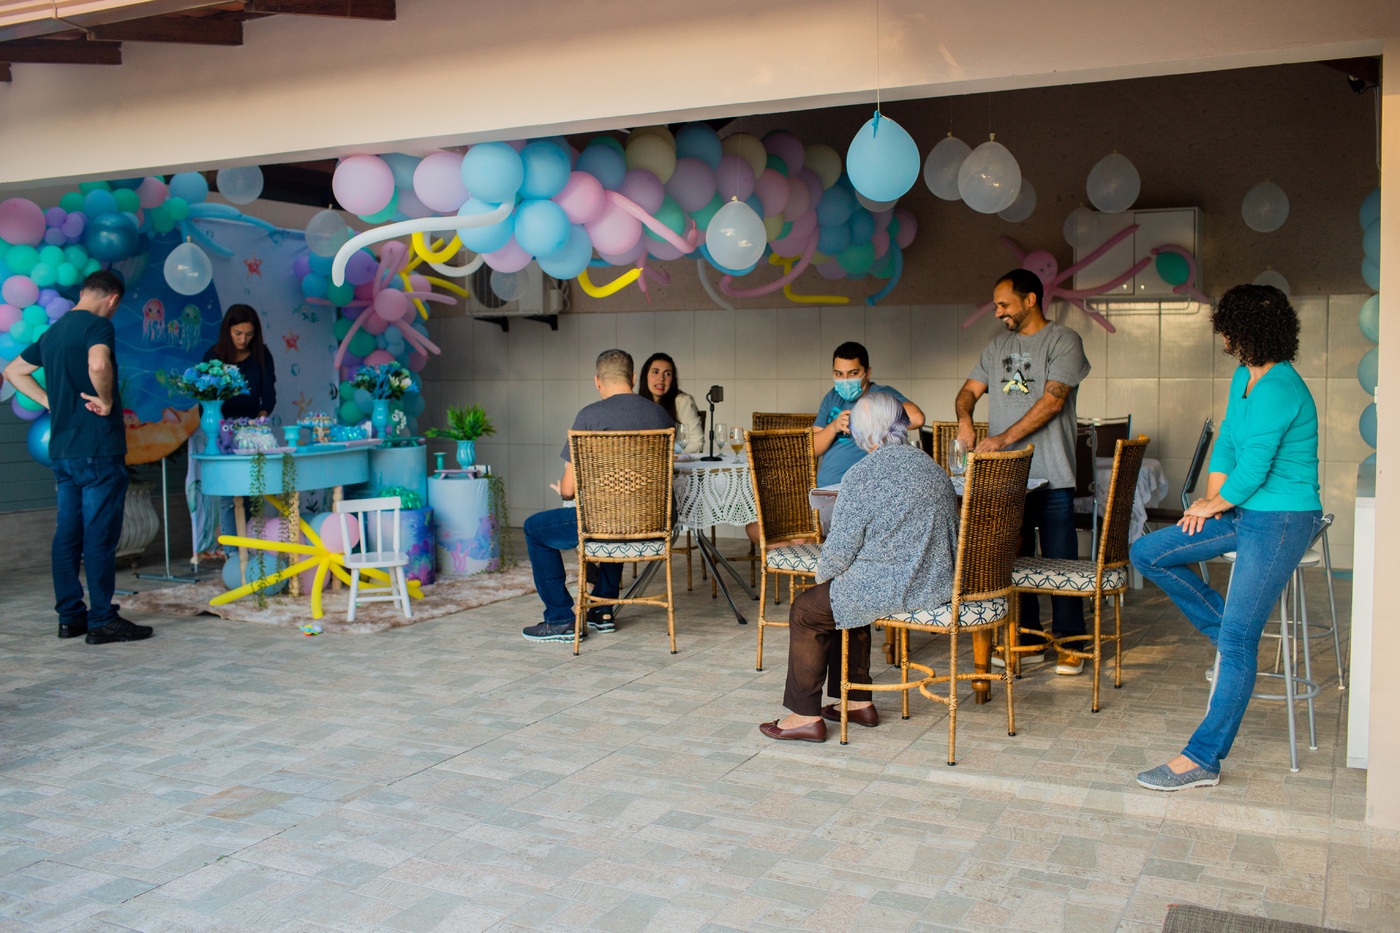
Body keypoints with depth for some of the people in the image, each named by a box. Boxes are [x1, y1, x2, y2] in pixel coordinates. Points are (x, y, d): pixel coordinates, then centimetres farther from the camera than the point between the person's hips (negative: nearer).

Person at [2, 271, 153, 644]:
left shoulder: (53, 331, 16)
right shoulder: (97, 324, -10)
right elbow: (98, 364, -30)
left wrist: (52, 402, 18)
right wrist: (107, 401, -14)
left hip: (62, 449, 8)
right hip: (98, 449, -8)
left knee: (68, 534, 11)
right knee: (100, 536, -4)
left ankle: (70, 616, 17)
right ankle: (102, 620, -1)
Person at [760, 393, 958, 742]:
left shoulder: (862, 476, -15)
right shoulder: (933, 468, 9)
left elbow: (841, 549, -13)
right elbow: (949, 534, 17)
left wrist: (822, 574, 9)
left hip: (889, 590, -8)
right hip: (938, 584, 8)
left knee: (805, 611, 10)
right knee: (850, 599, 30)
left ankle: (807, 716, 15)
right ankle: (859, 702, 32)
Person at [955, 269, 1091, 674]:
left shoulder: (1063, 341, -4)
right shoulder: (998, 346, 16)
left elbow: (1053, 399, -14)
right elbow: (969, 389, 16)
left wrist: (1005, 437, -20)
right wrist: (964, 419, -8)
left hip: (1051, 475, -6)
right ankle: (1028, 641, 18)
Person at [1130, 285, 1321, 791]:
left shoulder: (1277, 392, -23)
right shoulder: (1243, 378, 9)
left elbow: (1250, 472, -22)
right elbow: (1226, 442, 17)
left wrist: (1213, 504, -4)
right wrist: (1212, 498, 3)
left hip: (1281, 521, -10)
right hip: (1244, 513, 10)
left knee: (1238, 642, -11)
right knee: (1147, 553, 6)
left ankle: (1203, 759, -7)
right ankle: (1227, 628, 14)